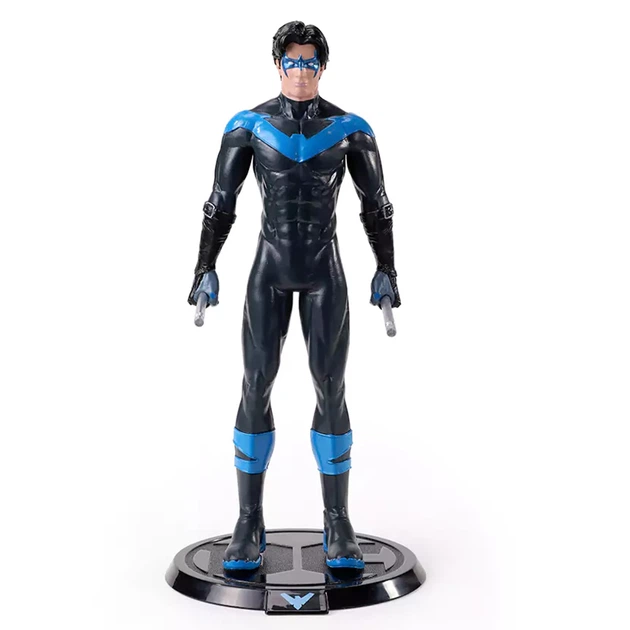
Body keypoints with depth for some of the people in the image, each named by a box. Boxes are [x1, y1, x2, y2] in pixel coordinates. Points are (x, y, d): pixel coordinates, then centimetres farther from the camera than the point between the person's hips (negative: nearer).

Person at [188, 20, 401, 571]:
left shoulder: (350, 129, 1)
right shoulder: (248, 126, 0)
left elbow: (377, 205, 5)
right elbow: (221, 202, 3)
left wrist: (387, 271, -2)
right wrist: (205, 270, -2)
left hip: (325, 270, 0)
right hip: (269, 268, 0)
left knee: (331, 389, -6)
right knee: (256, 387, -6)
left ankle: (338, 525, 5)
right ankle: (250, 525, 5)